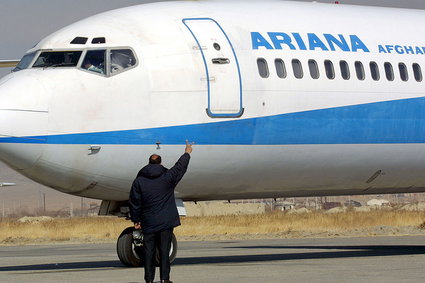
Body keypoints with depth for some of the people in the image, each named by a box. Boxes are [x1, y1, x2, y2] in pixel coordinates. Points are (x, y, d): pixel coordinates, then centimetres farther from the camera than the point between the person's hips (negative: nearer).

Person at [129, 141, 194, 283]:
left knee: (149, 251, 5)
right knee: (164, 250, 0)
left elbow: (134, 202, 3)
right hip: (166, 222, -1)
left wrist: (136, 220, 12)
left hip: (148, 223, 1)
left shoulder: (139, 181, 1)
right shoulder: (168, 177, -1)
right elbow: (180, 167, 16)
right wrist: (187, 153, 33)